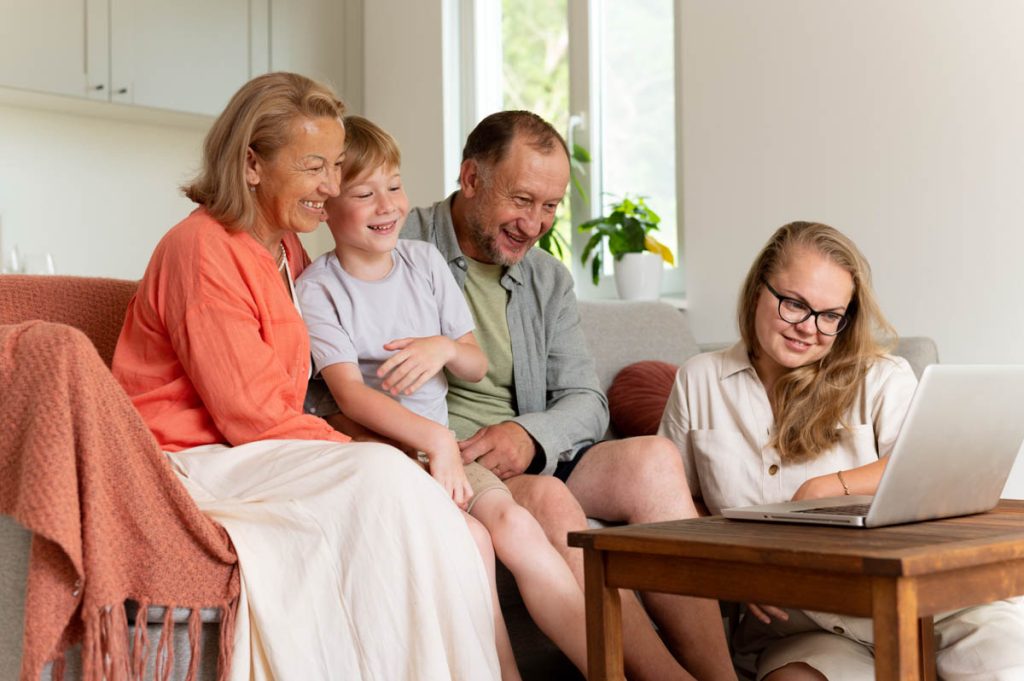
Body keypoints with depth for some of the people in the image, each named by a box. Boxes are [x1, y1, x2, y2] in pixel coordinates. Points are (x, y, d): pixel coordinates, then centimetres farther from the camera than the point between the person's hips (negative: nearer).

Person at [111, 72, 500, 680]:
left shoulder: (290, 253, 16)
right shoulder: (203, 249, -12)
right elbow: (252, 415, -16)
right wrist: (360, 455, -13)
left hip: (262, 460, 8)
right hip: (194, 468, -8)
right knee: (383, 475, -29)